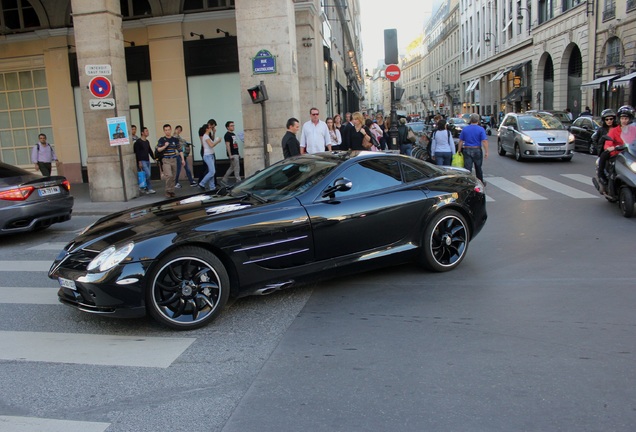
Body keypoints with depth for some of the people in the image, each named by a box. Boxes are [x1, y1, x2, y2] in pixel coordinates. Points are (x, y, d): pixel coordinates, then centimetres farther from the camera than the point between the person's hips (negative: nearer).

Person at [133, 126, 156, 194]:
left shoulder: (147, 141, 15)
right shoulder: (138, 141, -8)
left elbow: (150, 151, 23)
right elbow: (137, 152, -12)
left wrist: (154, 158, 17)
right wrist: (139, 162, -17)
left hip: (147, 160, 8)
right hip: (142, 161, -8)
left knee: (147, 175, 6)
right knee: (147, 174, -15)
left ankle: (143, 188, 15)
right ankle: (149, 188, -6)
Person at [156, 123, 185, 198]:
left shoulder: (175, 140, 8)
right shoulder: (162, 140, -1)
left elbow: (179, 150, 12)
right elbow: (158, 149, -6)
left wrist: (182, 159, 7)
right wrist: (165, 146, -20)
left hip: (174, 160, 4)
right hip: (165, 160, -4)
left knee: (174, 177, 6)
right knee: (169, 175, -17)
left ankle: (172, 191, 17)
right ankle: (168, 191, -4)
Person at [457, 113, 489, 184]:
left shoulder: (465, 129, 2)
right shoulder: (481, 129, -6)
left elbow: (461, 141, 4)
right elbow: (484, 141, -13)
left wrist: (459, 150, 12)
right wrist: (486, 152, -11)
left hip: (467, 151, 1)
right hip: (477, 151, -1)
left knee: (467, 169, -1)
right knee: (478, 168, 15)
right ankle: (480, 183, 30)